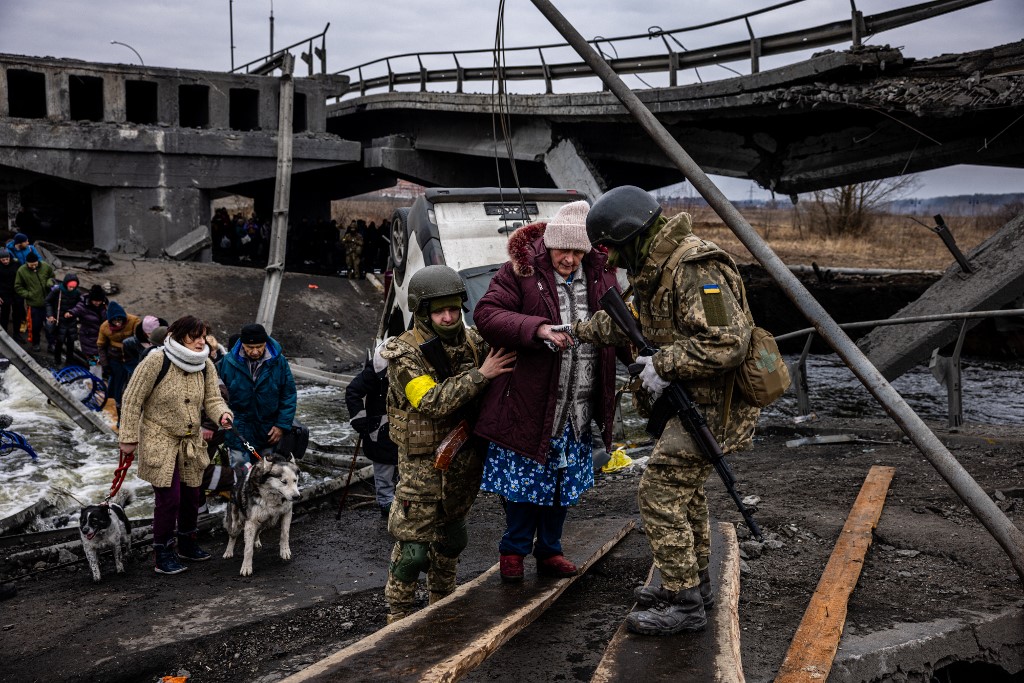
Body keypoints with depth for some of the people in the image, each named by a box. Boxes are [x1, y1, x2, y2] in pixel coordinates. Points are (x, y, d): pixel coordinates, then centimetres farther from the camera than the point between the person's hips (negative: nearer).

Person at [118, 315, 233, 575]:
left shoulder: (206, 366, -1)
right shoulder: (155, 362, -18)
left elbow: (212, 399, -1)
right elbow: (132, 400, -12)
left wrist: (223, 414, -24)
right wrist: (129, 437, -11)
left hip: (191, 441, 6)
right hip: (159, 441, -6)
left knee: (192, 495, 13)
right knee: (169, 498, -8)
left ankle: (187, 544, 35)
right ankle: (162, 555, 8)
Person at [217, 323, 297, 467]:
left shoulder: (278, 361, -8)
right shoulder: (229, 362, -10)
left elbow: (289, 394, -3)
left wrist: (282, 425, -6)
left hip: (269, 429, 1)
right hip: (239, 429, -1)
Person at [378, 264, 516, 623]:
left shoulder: (472, 341, -1)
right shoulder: (405, 354, -16)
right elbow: (432, 401, -28)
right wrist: (479, 374, -30)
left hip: (465, 458, 6)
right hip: (422, 462, -5)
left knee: (452, 536, 21)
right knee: (413, 545, 0)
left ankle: (442, 601, 40)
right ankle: (399, 614, 17)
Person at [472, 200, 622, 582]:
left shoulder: (600, 274, 5)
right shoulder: (520, 271, -9)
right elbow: (485, 315, -18)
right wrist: (538, 328, -30)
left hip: (576, 410, 5)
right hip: (527, 401, -4)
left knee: (565, 483, 16)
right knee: (524, 481, 6)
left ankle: (549, 550, 33)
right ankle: (514, 550, 27)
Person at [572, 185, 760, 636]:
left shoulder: (695, 269, -25)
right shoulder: (656, 267, 8)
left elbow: (727, 343, -32)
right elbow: (630, 320, 26)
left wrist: (664, 366, -25)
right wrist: (579, 331, 26)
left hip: (710, 401, -11)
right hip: (690, 398, 11)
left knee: (660, 492, -8)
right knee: (685, 488, 21)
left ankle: (686, 607, 1)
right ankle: (696, 581, 37)